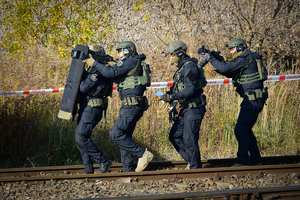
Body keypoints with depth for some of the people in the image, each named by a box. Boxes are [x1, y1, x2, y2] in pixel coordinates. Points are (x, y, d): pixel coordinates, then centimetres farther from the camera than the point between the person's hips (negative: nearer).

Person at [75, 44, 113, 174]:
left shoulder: (97, 73, -18)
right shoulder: (92, 70, 14)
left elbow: (83, 88, -22)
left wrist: (82, 73, -9)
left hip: (92, 109, -10)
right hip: (86, 108, 10)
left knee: (81, 138, -14)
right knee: (80, 139, 9)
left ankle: (103, 162, -9)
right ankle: (88, 170, 10)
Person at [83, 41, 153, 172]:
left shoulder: (131, 62, -9)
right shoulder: (130, 64, 23)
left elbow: (110, 72, -17)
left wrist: (94, 63, -9)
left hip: (132, 106, -10)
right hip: (131, 106, 10)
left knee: (115, 135, -12)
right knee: (124, 137, 11)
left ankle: (143, 154, -10)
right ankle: (128, 170, 12)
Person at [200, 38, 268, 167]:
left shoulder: (245, 59, -12)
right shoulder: (247, 60, 19)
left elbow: (225, 68, -20)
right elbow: (230, 73, 24)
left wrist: (211, 59, -9)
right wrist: (218, 62, 10)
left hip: (253, 100, -11)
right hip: (252, 100, 11)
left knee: (241, 130, -10)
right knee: (246, 130, 15)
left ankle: (243, 162, -11)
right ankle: (256, 161, 18)